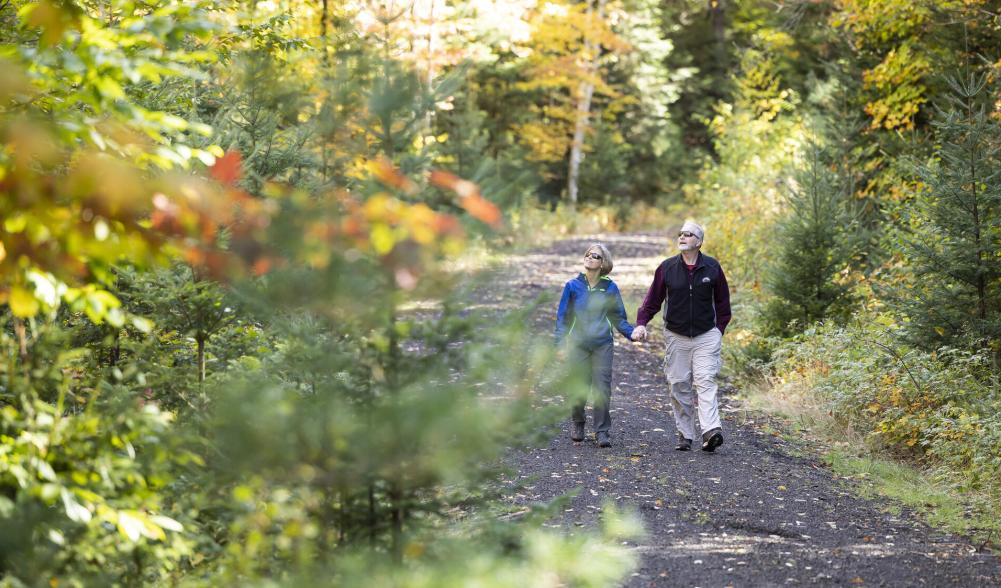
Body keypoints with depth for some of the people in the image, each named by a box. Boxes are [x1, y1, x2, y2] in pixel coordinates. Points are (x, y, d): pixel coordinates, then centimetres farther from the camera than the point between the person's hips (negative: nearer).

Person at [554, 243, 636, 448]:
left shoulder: (610, 288, 3)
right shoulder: (573, 286, 2)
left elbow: (618, 317, 9)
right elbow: (563, 317, 6)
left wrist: (632, 333, -8)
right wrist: (561, 345, -1)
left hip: (602, 345, 0)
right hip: (578, 345, 0)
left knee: (602, 389, -6)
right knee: (579, 388, 2)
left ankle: (602, 431, 2)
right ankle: (577, 423, 27)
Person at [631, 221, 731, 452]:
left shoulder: (712, 268, 1)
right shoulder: (667, 268, 2)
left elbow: (722, 302, 10)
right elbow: (652, 300, 5)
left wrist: (719, 330, 4)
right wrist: (641, 324, -8)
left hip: (706, 337, -2)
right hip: (676, 336, 2)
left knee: (706, 382, -14)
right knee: (679, 385, 2)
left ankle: (711, 431, -24)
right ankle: (684, 435, 9)